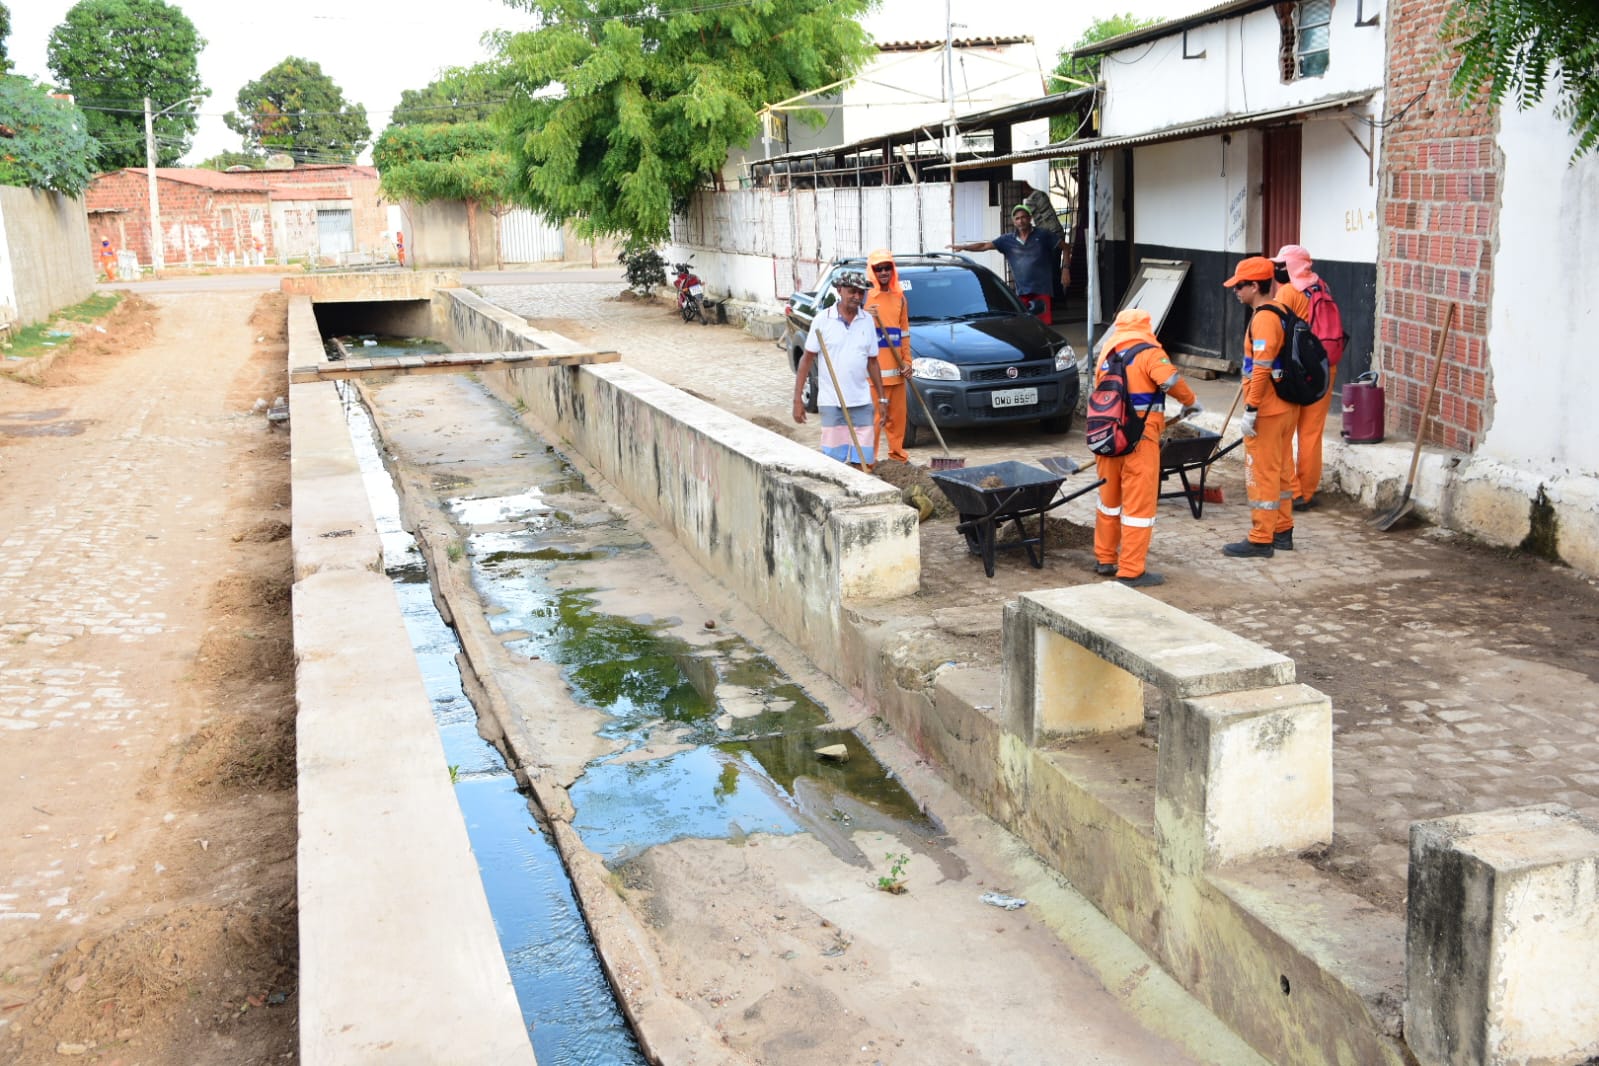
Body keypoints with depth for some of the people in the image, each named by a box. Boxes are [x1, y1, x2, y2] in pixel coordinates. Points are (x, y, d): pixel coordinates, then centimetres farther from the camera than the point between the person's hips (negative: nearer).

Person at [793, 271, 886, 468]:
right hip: (831, 402, -3)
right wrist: (798, 399, -7)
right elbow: (807, 359, -2)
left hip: (862, 401, 3)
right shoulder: (823, 319, -3)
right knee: (832, 458, 0)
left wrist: (882, 399, 10)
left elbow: (872, 362, 13)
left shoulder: (867, 321, 7)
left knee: (861, 460, 2)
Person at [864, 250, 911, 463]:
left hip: (895, 366, 5)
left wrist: (907, 361, 10)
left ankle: (897, 453, 20)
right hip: (873, 367, -5)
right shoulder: (865, 297, -2)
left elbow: (904, 331, 18)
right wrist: (866, 317, -22)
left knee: (897, 413, 10)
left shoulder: (899, 297, 14)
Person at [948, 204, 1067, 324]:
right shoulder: (1007, 240, 8)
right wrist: (962, 247, -5)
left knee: (1045, 325, -7)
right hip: (1022, 292, 3)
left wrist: (1065, 269, -4)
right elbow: (984, 246, 5)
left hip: (1042, 290, -3)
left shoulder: (1043, 235, 2)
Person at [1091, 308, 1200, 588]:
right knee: (1139, 505, -1)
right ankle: (1131, 571, 0)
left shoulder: (1106, 354, 14)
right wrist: (1191, 402, -4)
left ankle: (1104, 559, 30)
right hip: (1140, 439, -7)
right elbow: (1170, 380, -21)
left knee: (1109, 500, 20)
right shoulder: (1150, 353, -6)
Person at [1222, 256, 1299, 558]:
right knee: (1282, 469, 16)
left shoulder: (1263, 319, -19)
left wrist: (1250, 409, -22)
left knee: (1262, 473, -3)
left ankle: (1261, 540, 3)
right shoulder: (1281, 312, 12)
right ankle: (1282, 531, 26)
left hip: (1267, 411, -10)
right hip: (1286, 406, 10)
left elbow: (1261, 369, -25)